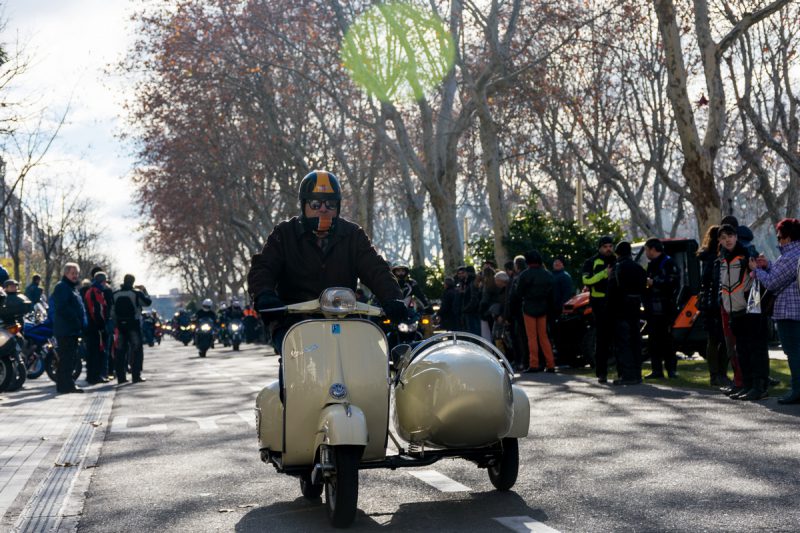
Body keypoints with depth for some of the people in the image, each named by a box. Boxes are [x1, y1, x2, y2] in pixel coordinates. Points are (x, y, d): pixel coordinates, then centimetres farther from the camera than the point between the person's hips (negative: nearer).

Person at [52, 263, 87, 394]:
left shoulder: (73, 287, 22)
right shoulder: (61, 287, -9)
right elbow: (61, 308, -19)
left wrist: (81, 323, 14)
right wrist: (76, 320, -18)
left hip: (73, 329, 10)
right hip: (65, 329, -10)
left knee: (71, 358, 14)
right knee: (66, 357, -10)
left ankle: (68, 383, 21)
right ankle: (65, 385, -9)